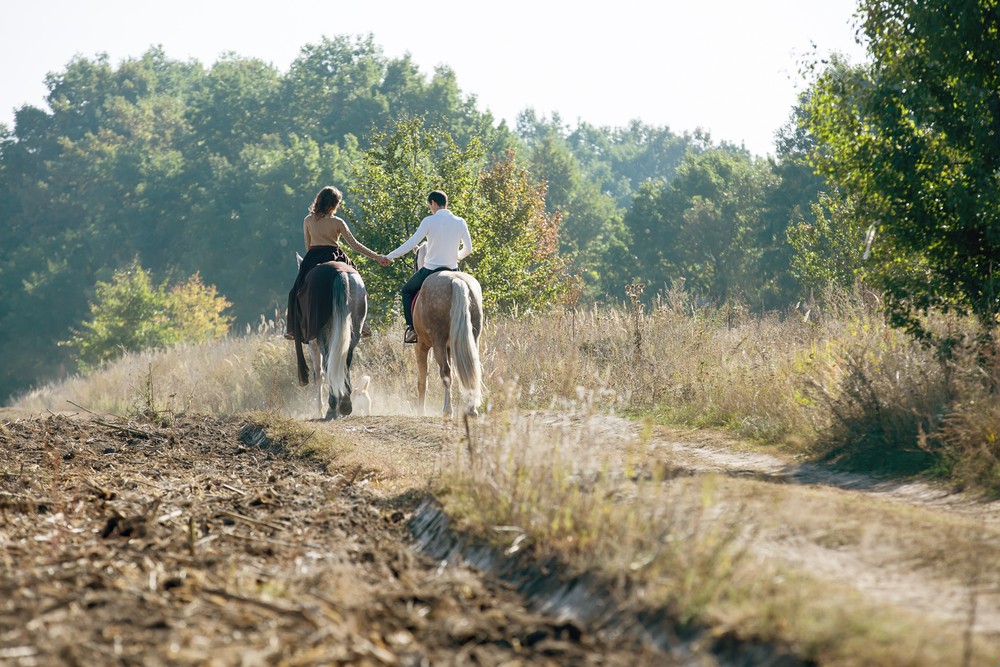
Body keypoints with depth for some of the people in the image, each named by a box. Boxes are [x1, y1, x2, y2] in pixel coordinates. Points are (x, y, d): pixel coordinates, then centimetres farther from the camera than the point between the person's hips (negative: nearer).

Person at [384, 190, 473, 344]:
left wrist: (390, 256, -4)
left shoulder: (429, 221, -12)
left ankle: (412, 328, 11)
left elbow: (411, 243, -13)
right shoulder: (460, 222, 0)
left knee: (407, 291, 23)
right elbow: (468, 249, 6)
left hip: (430, 270, -3)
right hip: (452, 270, 3)